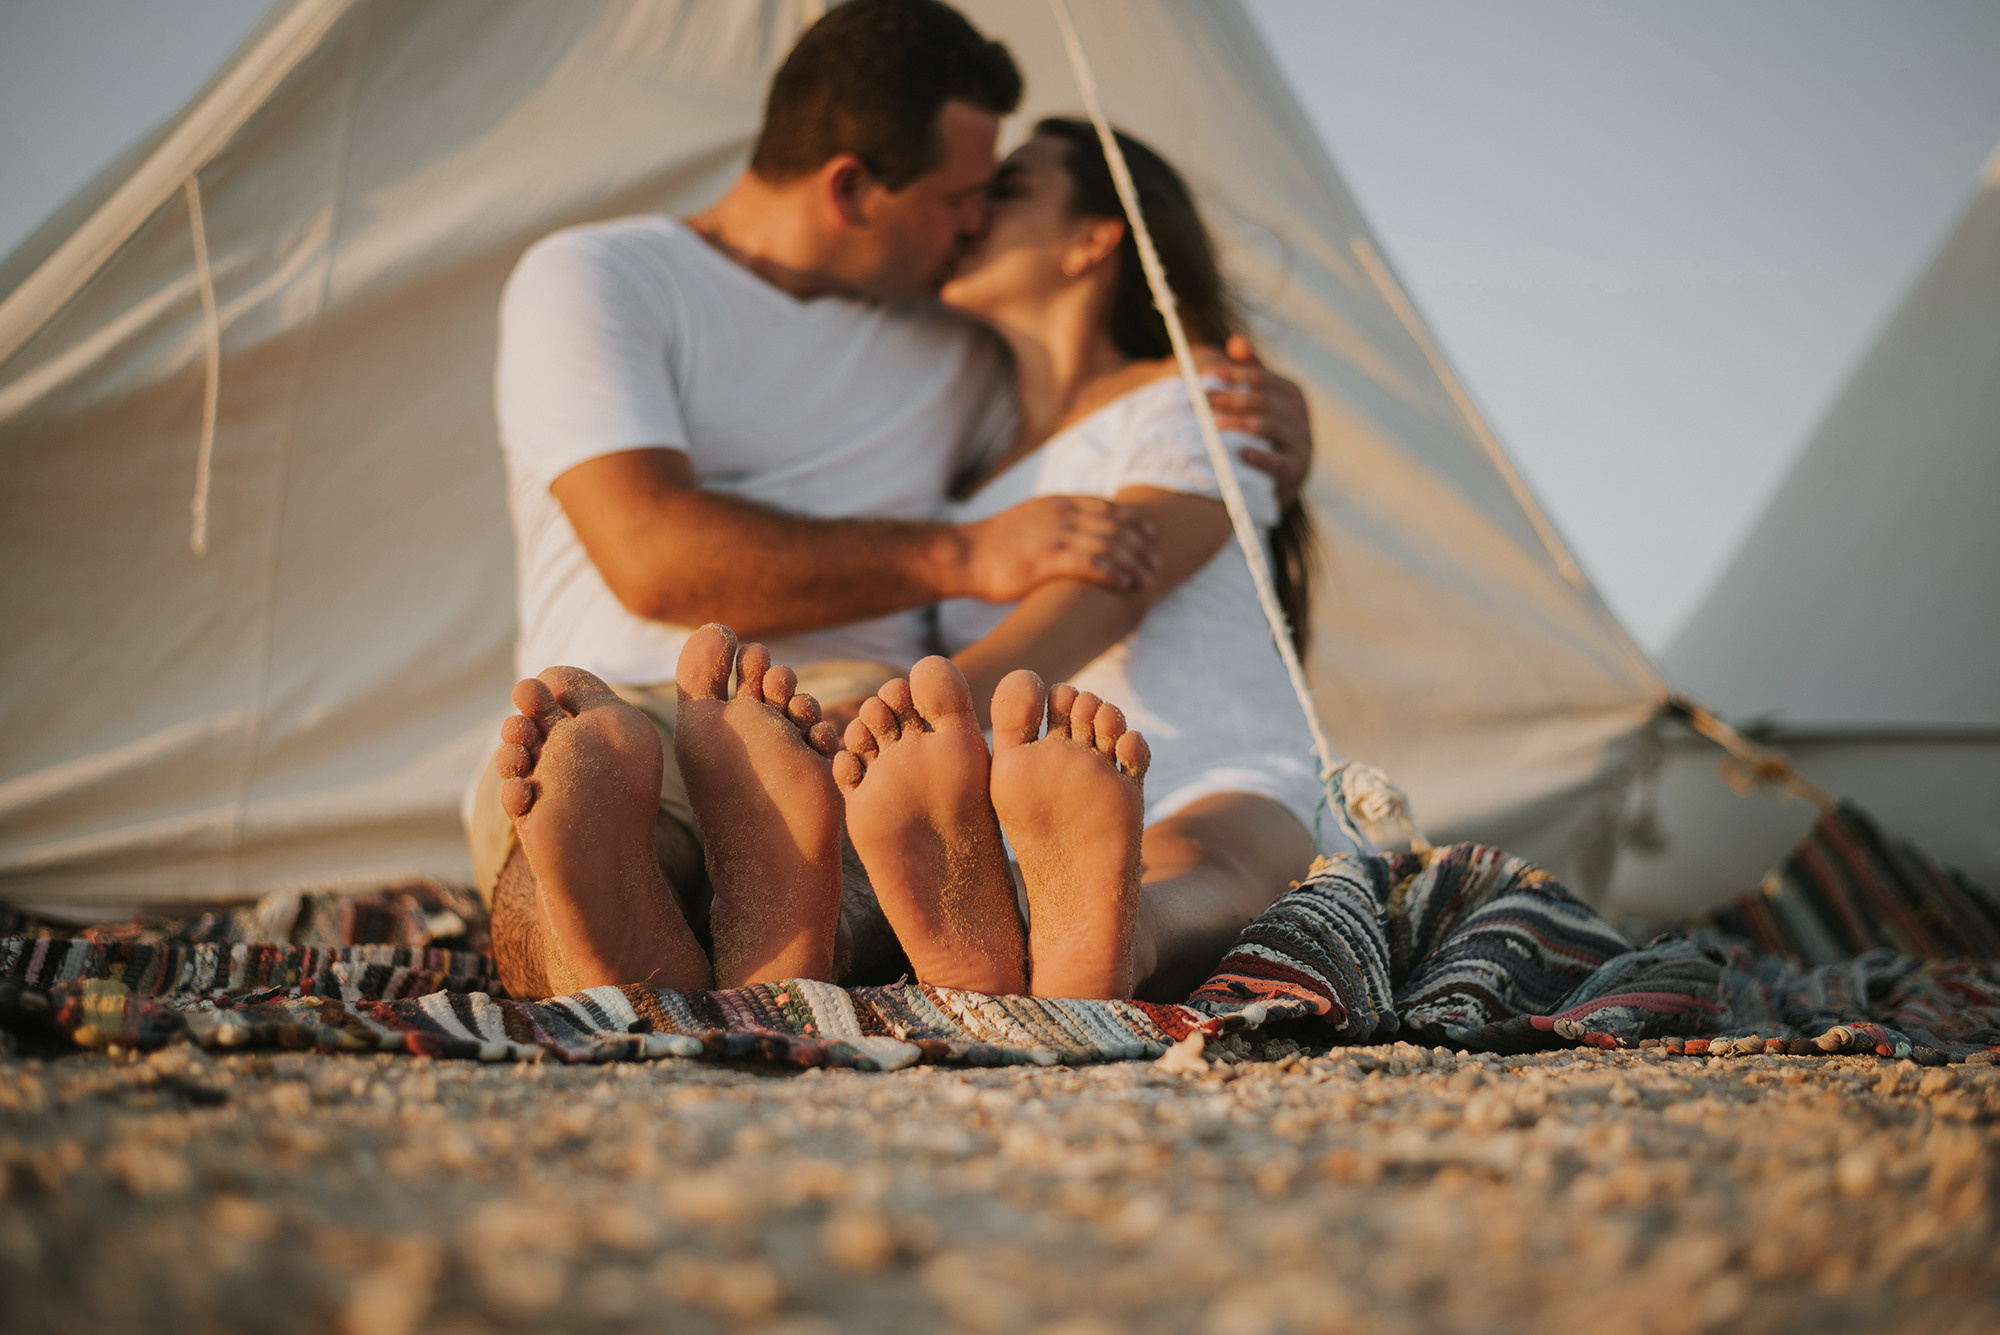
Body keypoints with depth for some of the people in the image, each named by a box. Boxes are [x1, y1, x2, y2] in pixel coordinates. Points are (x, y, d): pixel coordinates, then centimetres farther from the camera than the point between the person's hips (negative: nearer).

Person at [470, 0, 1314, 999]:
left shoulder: (952, 355, 25)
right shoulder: (589, 279, 7)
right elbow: (653, 560, -8)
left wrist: (1249, 422, 17)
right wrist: (963, 557, -8)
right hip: (625, 705, -2)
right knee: (575, 745, -40)